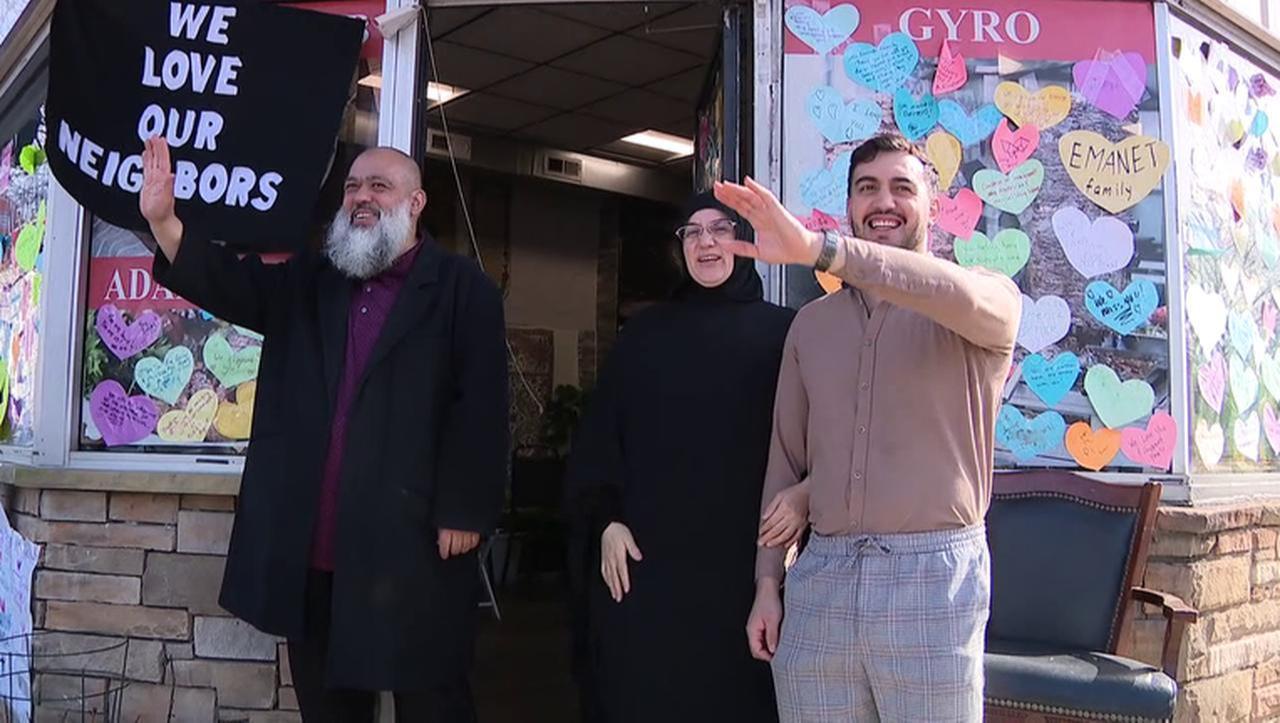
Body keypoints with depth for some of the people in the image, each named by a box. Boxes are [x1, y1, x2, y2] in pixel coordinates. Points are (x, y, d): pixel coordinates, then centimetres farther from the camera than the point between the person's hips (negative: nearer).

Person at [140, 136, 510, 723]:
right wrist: (162, 218, -15)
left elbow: (480, 407, -8)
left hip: (412, 543, -5)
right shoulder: (309, 283, 16)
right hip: (312, 547, 5)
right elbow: (227, 283, 3)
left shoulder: (461, 288, -2)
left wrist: (464, 514, -13)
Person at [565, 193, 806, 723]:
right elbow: (600, 437, 11)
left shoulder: (783, 332, 6)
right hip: (646, 557, 2)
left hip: (744, 559, -1)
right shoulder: (644, 333, 14)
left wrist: (806, 496, -16)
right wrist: (606, 520, 0)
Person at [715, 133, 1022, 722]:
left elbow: (965, 297, -25)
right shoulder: (811, 324, 14)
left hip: (933, 579, -3)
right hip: (820, 578, 4)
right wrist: (767, 581, 10)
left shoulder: (988, 298, 2)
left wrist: (817, 248, -34)